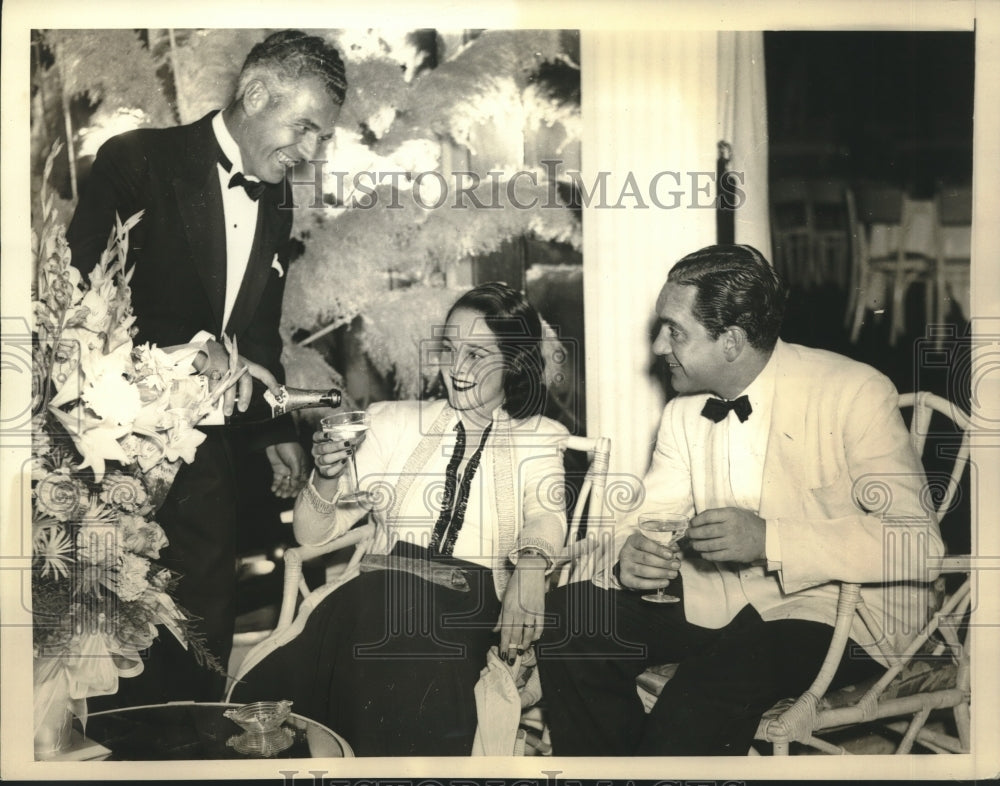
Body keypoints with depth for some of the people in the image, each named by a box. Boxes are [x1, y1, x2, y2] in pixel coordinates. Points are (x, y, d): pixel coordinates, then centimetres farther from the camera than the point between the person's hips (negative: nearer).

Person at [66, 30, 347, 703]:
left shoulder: (274, 205, 12)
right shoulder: (137, 162, -9)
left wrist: (279, 432, 15)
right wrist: (193, 346, -25)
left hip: (205, 466, 6)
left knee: (204, 643, 10)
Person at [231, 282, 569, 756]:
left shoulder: (541, 438, 15)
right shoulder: (397, 423, 17)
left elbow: (545, 515, -4)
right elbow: (311, 534, 14)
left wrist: (531, 567, -26)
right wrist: (327, 479, -8)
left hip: (472, 608, -1)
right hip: (379, 590, 2)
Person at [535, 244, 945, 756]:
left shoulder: (854, 395, -13)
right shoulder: (684, 408, 7)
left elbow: (918, 540, -20)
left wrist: (769, 540, -28)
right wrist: (630, 554, -16)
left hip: (830, 611, -6)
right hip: (714, 599, 7)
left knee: (707, 686, -34)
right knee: (570, 615, -12)